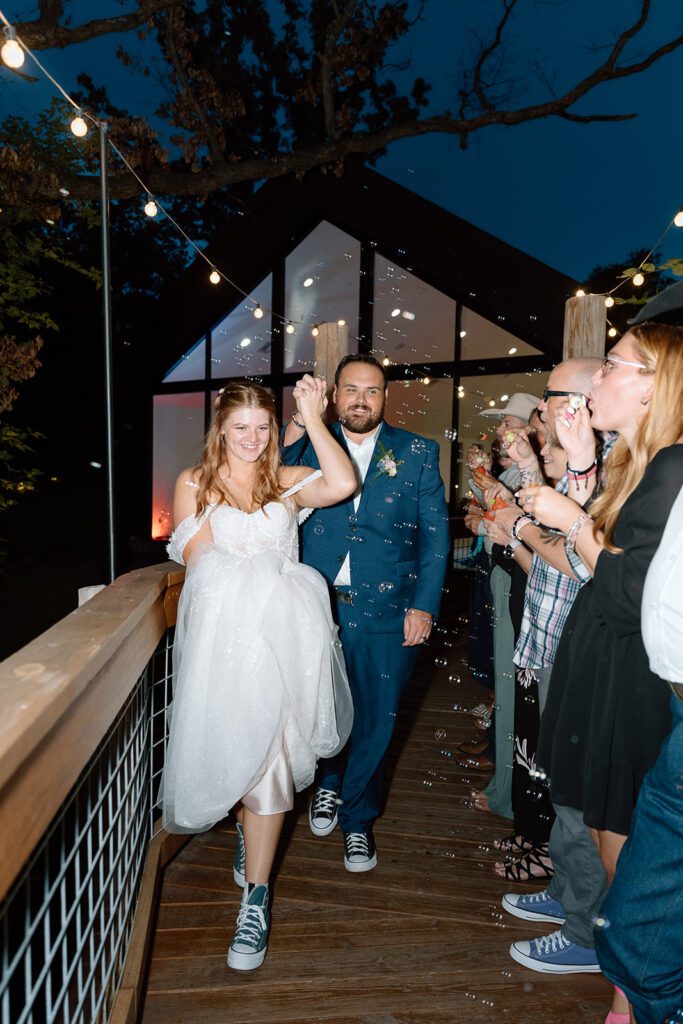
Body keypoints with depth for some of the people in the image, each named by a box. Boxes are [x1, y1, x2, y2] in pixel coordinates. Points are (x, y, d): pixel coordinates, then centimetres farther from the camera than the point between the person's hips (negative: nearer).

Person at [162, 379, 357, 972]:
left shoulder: (287, 483, 10)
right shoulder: (194, 484, 7)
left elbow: (343, 484, -10)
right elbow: (201, 564, 0)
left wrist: (313, 419, -5)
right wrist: (263, 574, -7)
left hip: (282, 636, 0)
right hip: (222, 634, 0)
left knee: (268, 752, -2)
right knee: (233, 750, 10)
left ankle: (256, 901, 11)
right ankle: (250, 832, 45)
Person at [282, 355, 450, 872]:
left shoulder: (418, 453, 2)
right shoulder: (310, 444, 4)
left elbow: (436, 533, 0)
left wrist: (423, 605, -7)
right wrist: (299, 423, -22)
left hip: (387, 613, 0)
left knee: (374, 722, 12)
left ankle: (358, 818, 38)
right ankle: (328, 784, 48)